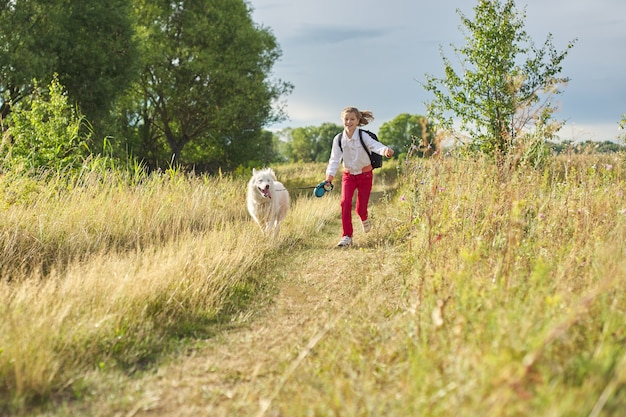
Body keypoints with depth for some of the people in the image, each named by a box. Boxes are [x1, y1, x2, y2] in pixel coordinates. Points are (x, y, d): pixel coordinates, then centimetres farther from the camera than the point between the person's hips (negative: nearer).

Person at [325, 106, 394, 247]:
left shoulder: (363, 136, -17)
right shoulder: (339, 139, -8)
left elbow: (375, 145, -36)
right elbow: (335, 159, -5)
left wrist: (385, 150, -58)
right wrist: (329, 177, -18)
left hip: (365, 174, -2)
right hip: (348, 175, 2)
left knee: (361, 208, 1)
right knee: (345, 202, -18)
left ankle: (364, 219, 41)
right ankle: (347, 237, -11)